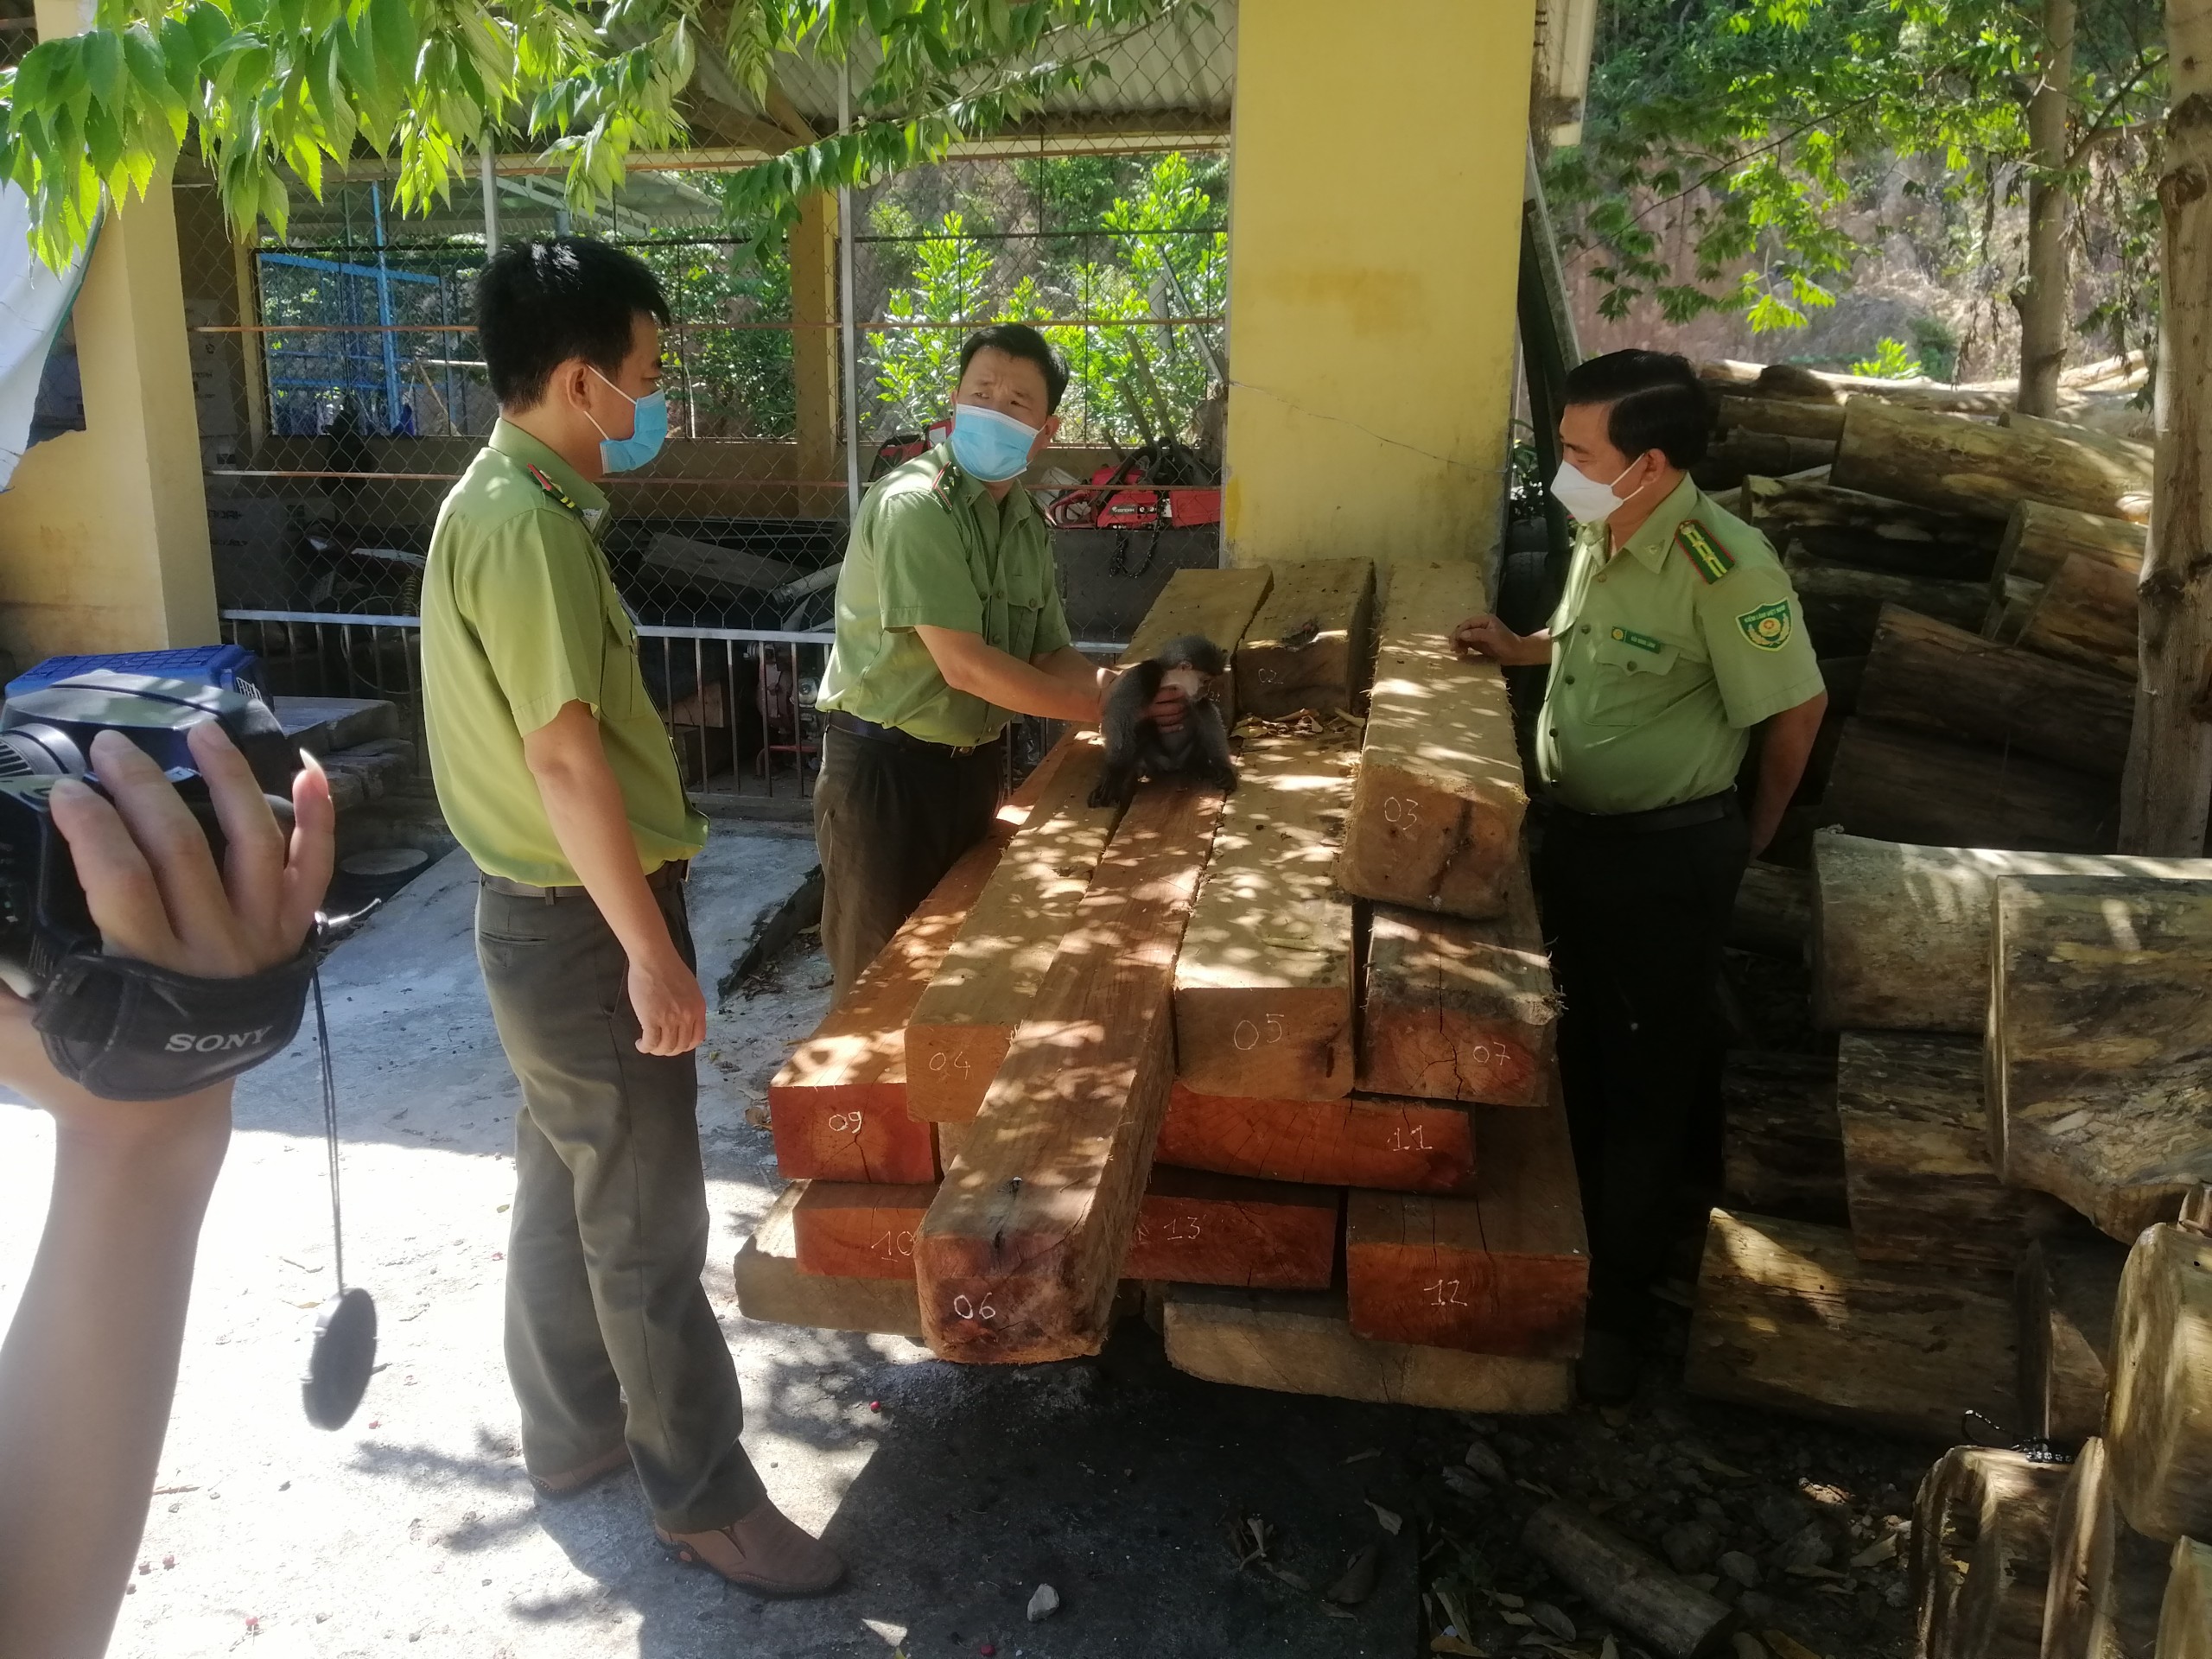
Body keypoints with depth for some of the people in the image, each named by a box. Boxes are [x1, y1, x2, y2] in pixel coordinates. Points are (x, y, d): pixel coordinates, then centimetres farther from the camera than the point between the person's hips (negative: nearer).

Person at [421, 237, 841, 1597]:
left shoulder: (512, 500, 10)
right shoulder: (527, 524, -22)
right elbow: (563, 754, -26)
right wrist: (651, 949, -22)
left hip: (548, 911, 10)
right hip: (582, 922, -10)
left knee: (566, 1185, 21)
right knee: (647, 1220, 2)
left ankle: (572, 1430, 37)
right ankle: (706, 1496, 17)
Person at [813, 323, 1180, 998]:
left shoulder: (1026, 520, 5)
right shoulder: (912, 506, -21)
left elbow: (1051, 654, 4)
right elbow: (965, 665, -26)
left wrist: (1109, 685, -18)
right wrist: (1101, 707, -21)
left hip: (977, 760, 8)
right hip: (886, 766, -7)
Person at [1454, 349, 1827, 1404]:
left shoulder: (1724, 566, -24)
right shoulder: (1599, 534, 0)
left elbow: (1796, 709, -14)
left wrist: (1754, 835, -1)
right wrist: (1523, 648, 6)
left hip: (1668, 854, -8)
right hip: (1571, 831, 8)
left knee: (1647, 1076, 7)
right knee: (1575, 1049, 20)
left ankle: (1615, 1297, 23)